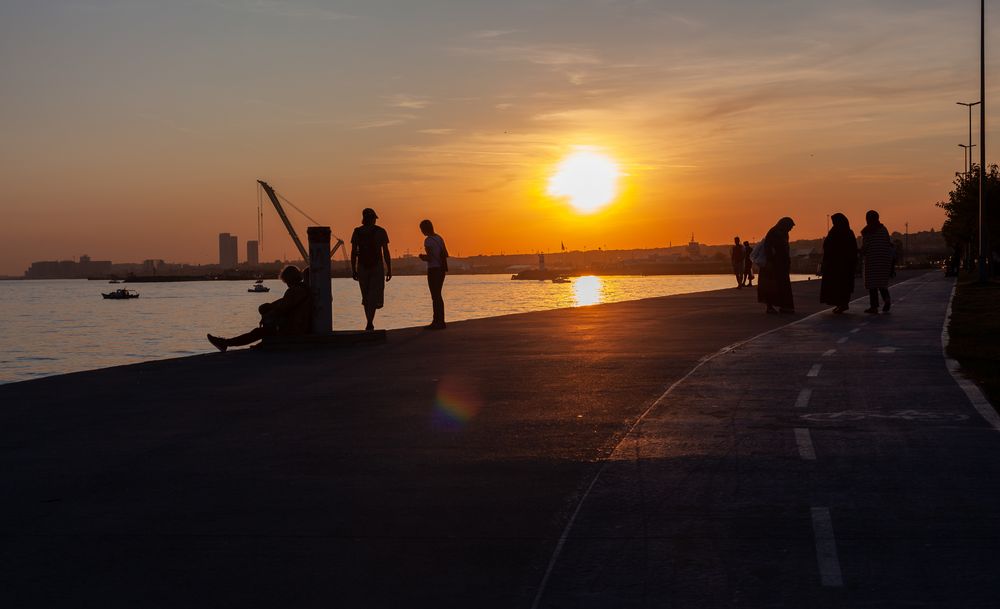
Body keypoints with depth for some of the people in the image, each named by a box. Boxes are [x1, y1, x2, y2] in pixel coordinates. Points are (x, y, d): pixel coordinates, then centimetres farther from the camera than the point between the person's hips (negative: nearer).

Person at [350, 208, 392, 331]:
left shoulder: (357, 232, 2)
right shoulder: (380, 231, -2)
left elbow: (353, 252, 0)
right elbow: (386, 252, -4)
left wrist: (353, 270, 5)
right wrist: (389, 269, 2)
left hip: (362, 268, 2)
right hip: (377, 267, -2)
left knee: (366, 297, 14)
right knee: (374, 297, -3)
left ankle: (370, 324, 18)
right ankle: (369, 324, -18)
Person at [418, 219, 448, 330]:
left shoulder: (428, 241, -14)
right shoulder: (439, 238, 10)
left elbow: (429, 258, -19)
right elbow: (446, 254, 14)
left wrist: (423, 257, 2)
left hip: (433, 270, -8)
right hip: (441, 269, 8)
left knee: (435, 296, -4)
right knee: (438, 296, 15)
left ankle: (438, 322, -4)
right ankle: (439, 321, 19)